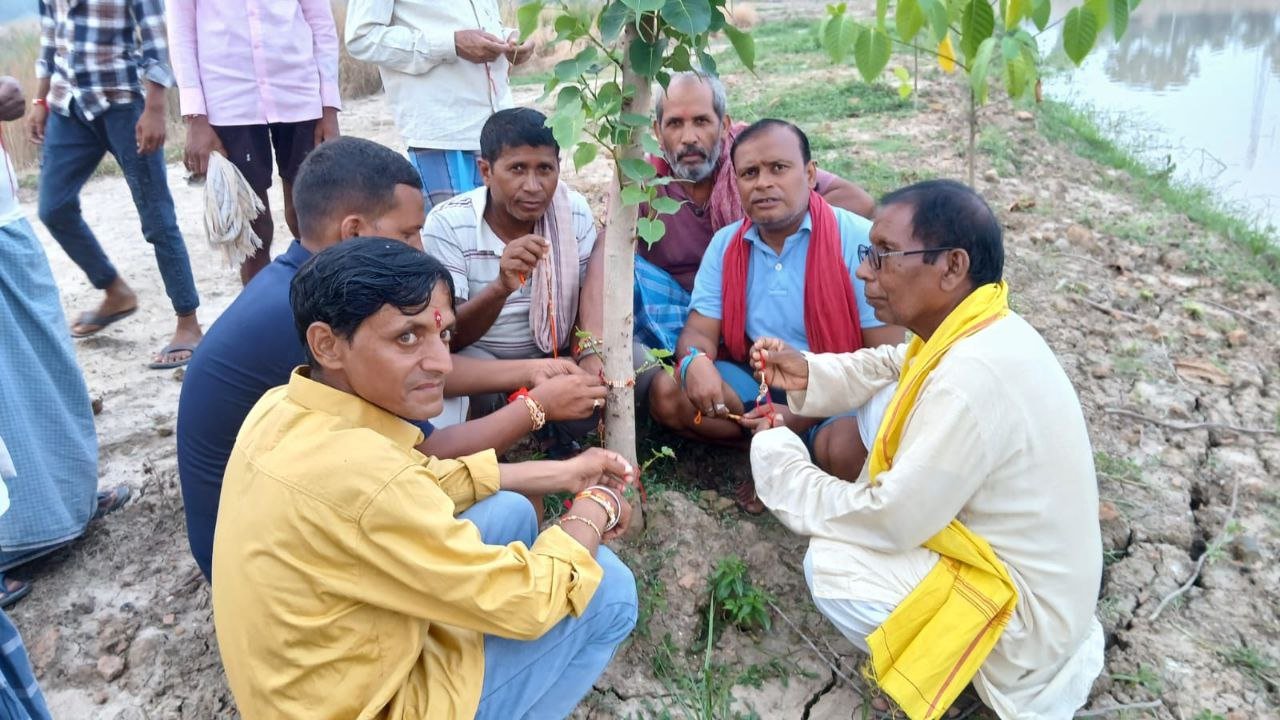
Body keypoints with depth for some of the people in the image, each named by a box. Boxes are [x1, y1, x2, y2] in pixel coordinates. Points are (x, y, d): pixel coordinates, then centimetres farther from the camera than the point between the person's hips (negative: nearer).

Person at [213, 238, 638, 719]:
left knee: (510, 511, 12)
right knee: (608, 586, -6)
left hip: (328, 658, 8)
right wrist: (596, 506, -6)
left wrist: (565, 473, 6)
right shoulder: (356, 475, -36)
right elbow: (528, 601, -25)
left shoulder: (285, 407, -8)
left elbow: (427, 482, 7)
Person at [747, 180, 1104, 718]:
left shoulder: (974, 378, -33)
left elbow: (887, 522, -28)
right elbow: (887, 367, 14)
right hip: (1008, 555, 9)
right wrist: (808, 374, -6)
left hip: (1024, 611, -9)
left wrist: (780, 465, -13)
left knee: (829, 565, -18)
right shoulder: (976, 330, -4)